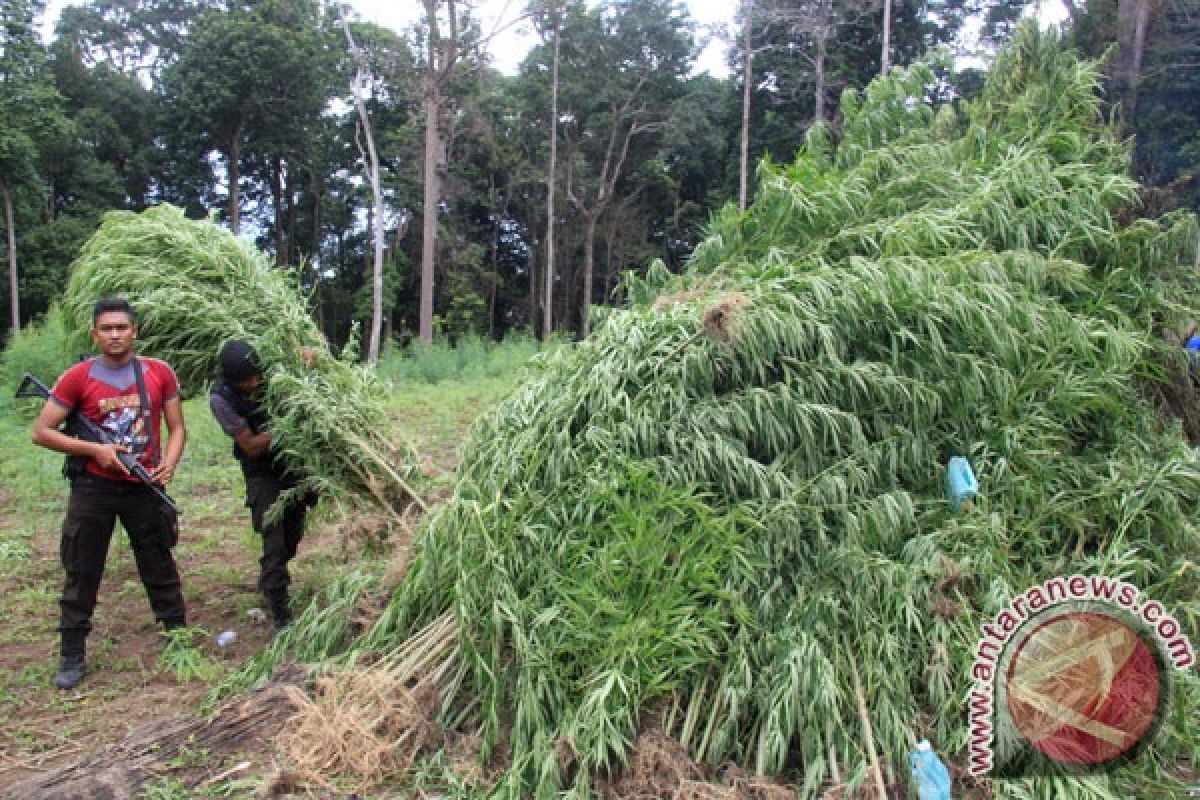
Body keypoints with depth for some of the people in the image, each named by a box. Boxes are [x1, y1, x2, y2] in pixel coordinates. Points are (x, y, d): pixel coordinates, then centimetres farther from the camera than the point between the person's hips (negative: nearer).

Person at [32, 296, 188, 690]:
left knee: (160, 567, 11)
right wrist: (96, 450, -15)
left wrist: (169, 463, -16)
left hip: (144, 486, 1)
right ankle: (72, 656, 17)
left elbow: (177, 428, 3)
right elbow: (41, 432, -4)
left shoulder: (159, 373, -2)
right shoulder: (78, 377, -6)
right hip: (94, 487, -1)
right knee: (81, 572, 6)